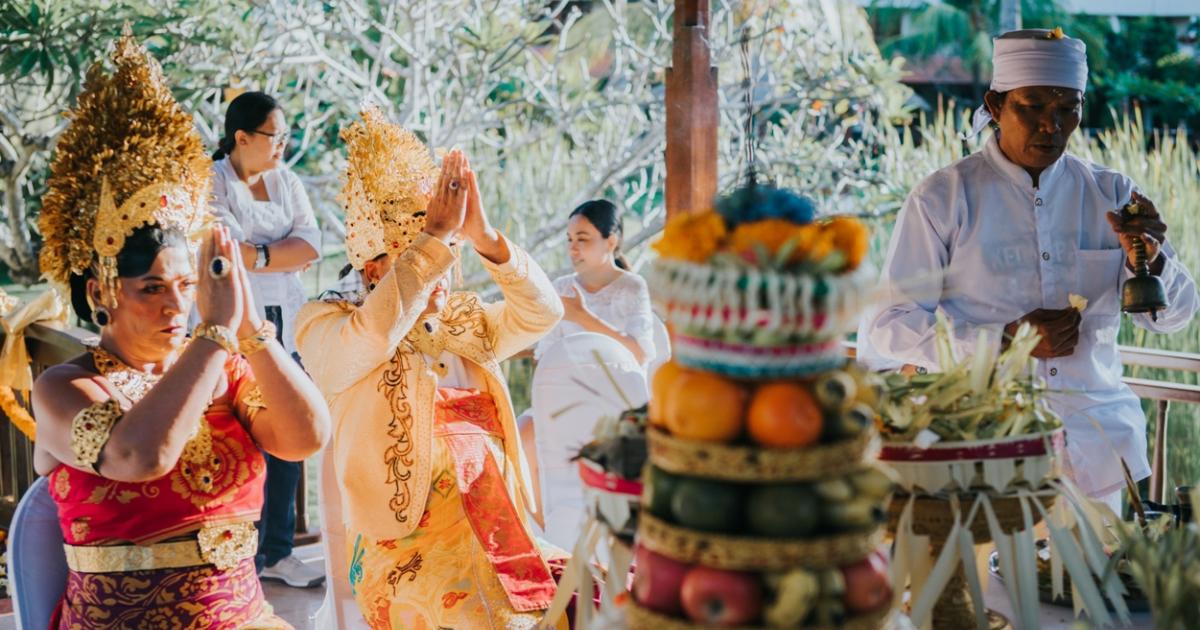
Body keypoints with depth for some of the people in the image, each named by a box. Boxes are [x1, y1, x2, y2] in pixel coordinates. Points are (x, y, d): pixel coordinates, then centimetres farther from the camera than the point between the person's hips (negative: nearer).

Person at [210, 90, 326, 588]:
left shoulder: (285, 181, 12)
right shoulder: (209, 185, -6)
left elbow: (311, 245, 0)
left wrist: (257, 256, -13)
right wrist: (285, 252, -8)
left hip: (284, 324, 6)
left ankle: (277, 553, 18)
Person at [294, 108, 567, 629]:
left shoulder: (464, 324, 17)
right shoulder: (326, 326, 0)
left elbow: (541, 312, 4)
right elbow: (372, 336, -22)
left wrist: (484, 238, -11)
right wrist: (436, 235, -21)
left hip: (499, 531, 6)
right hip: (406, 548, -6)